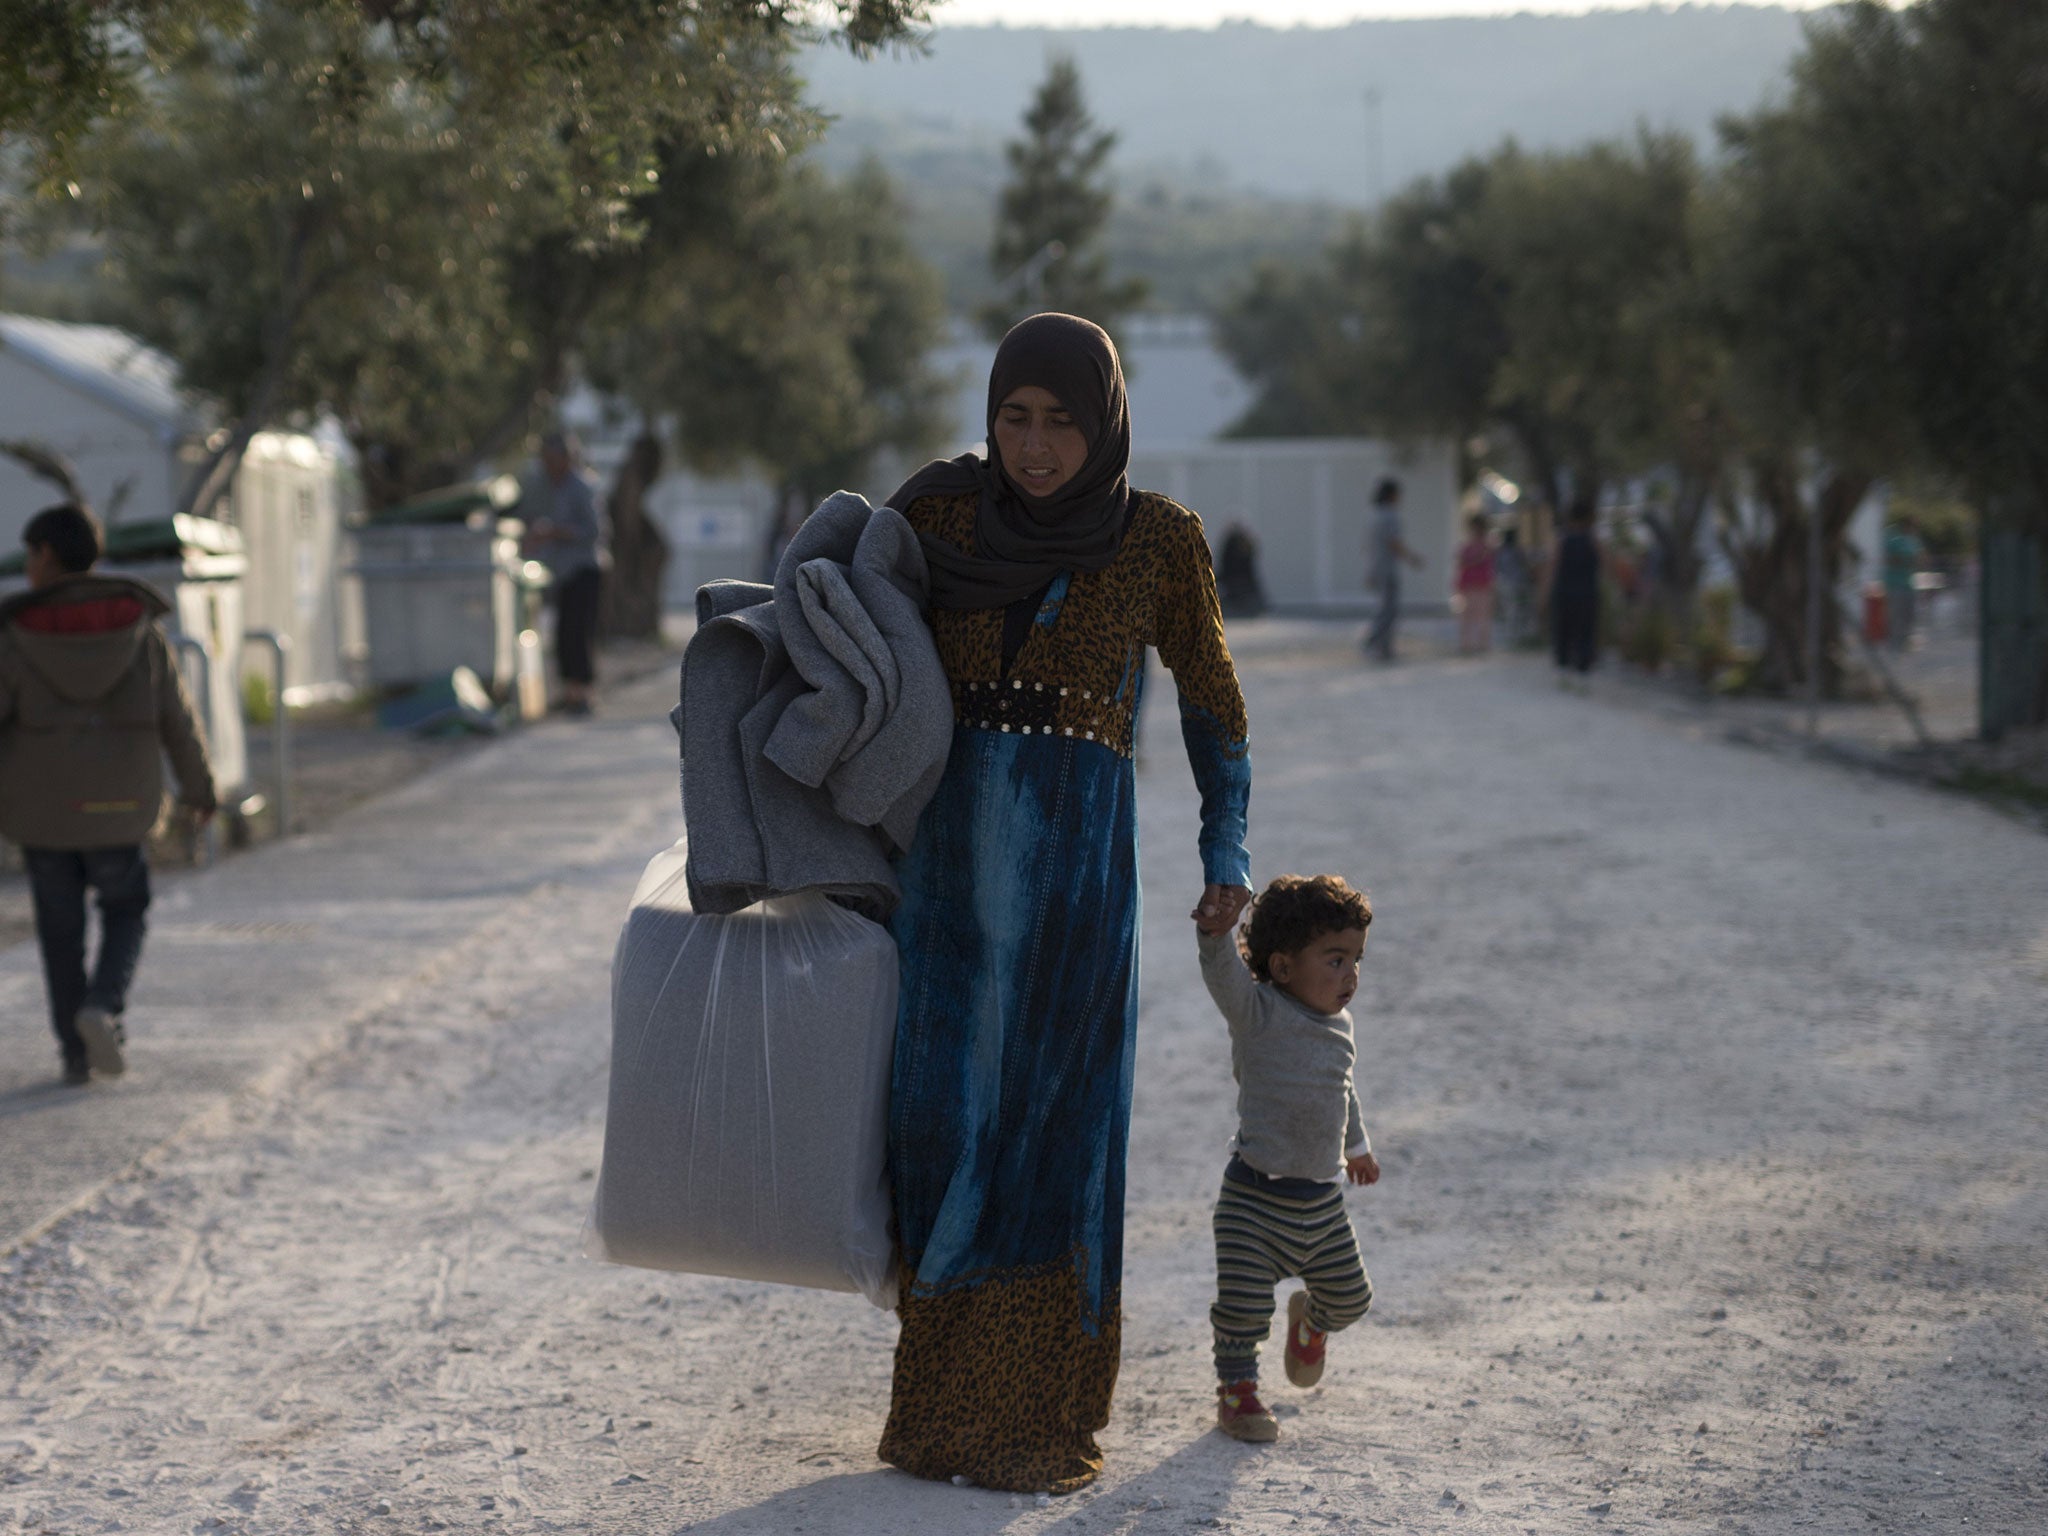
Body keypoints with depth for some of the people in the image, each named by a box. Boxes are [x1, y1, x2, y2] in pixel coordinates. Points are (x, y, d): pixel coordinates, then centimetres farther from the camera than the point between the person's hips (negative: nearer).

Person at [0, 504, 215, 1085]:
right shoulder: (137, 623, -5)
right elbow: (176, 717, 0)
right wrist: (200, 786, 14)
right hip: (115, 807, 1)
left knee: (61, 928, 14)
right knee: (125, 911, 18)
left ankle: (77, 1053, 13)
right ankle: (103, 1007, -7)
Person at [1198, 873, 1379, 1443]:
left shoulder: (1338, 1025, 7)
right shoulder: (1258, 1012, -15)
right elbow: (1223, 967, -35)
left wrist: (1357, 1146, 40)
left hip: (1323, 1200, 6)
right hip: (1255, 1199, -6)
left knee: (1349, 1297, 16)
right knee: (1243, 1302, -9)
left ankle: (1311, 1322, 49)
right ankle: (1237, 1389, 14)